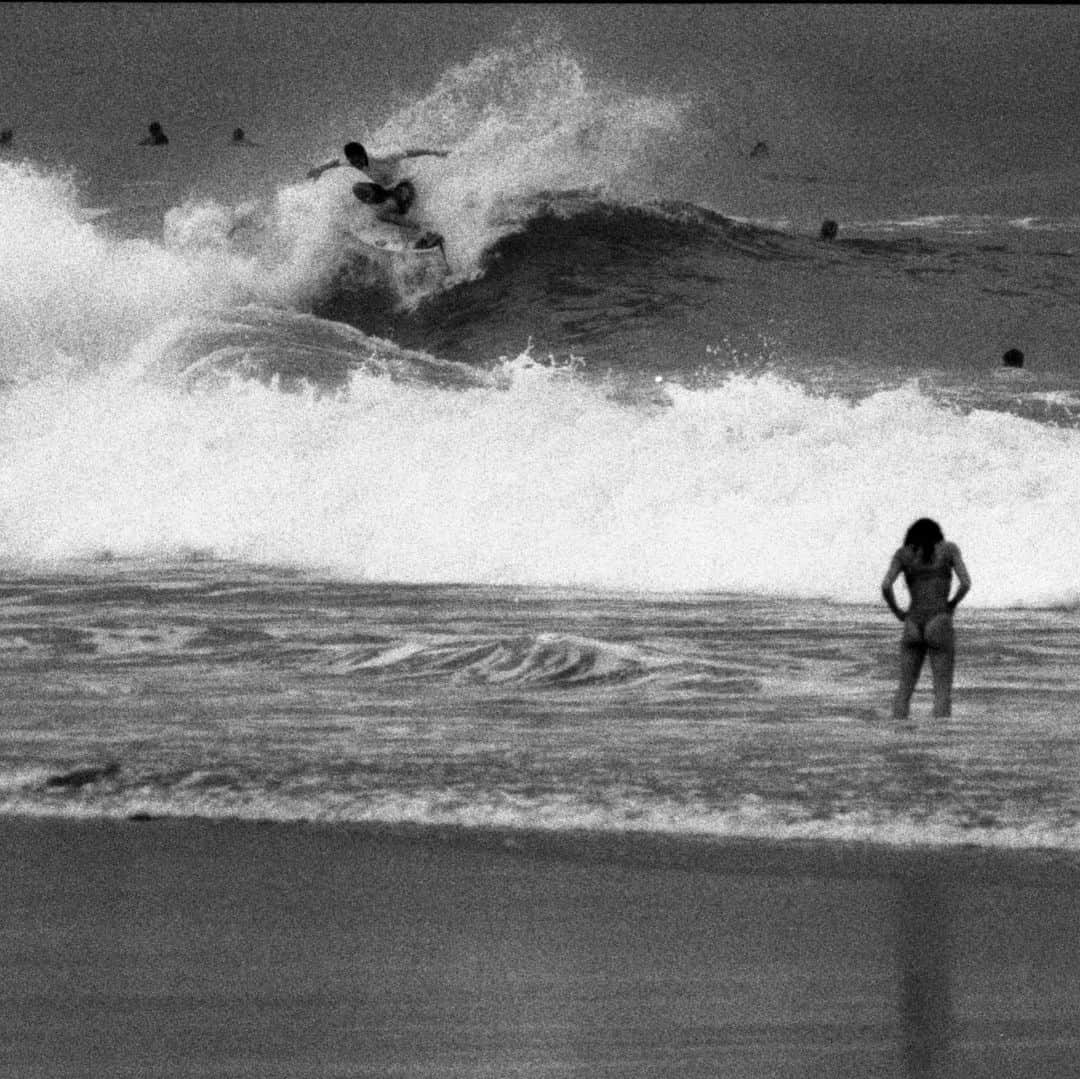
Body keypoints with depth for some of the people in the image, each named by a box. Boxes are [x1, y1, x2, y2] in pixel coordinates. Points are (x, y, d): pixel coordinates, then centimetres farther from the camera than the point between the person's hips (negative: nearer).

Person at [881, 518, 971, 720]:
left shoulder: (903, 554, 9)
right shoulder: (949, 549, 7)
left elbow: (885, 586, -6)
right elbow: (966, 583, -5)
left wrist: (898, 612, 8)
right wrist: (952, 604, 11)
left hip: (913, 626, 2)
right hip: (940, 627, -2)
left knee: (904, 689, 8)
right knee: (942, 692, -1)